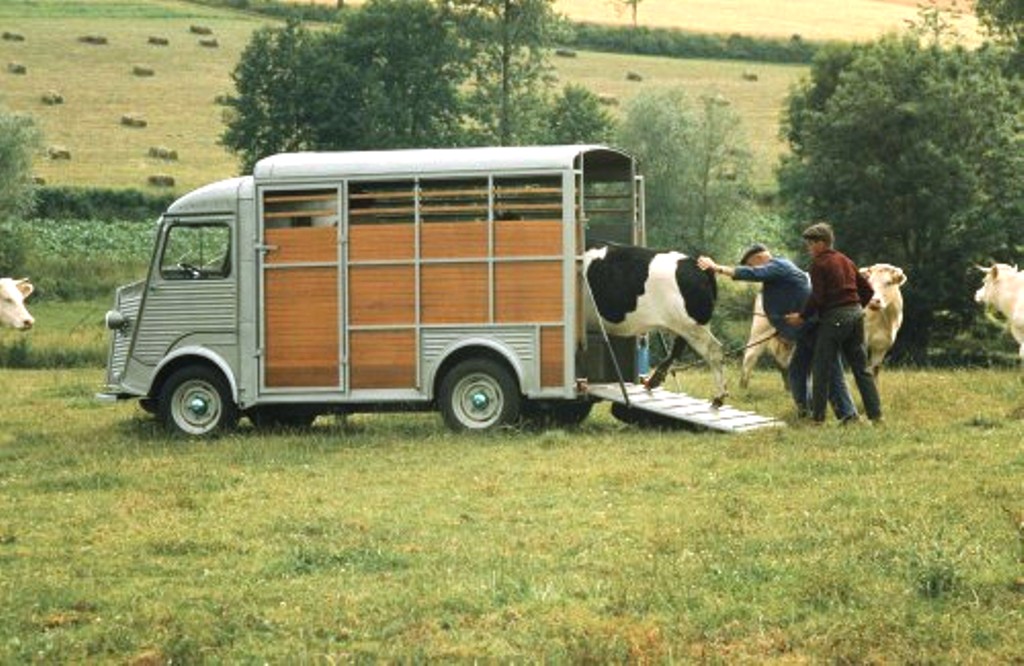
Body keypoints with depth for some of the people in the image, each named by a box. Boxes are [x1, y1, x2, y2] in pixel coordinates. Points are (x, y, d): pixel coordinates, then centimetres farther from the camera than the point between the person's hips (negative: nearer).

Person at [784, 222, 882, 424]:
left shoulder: (819, 264, -6)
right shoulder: (845, 261, 17)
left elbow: (817, 297, -14)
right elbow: (867, 290, 18)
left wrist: (802, 316, -4)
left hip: (834, 317, -7)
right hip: (855, 314, 7)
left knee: (822, 369, 0)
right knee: (861, 368, 10)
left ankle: (818, 416, -1)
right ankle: (875, 414, 5)